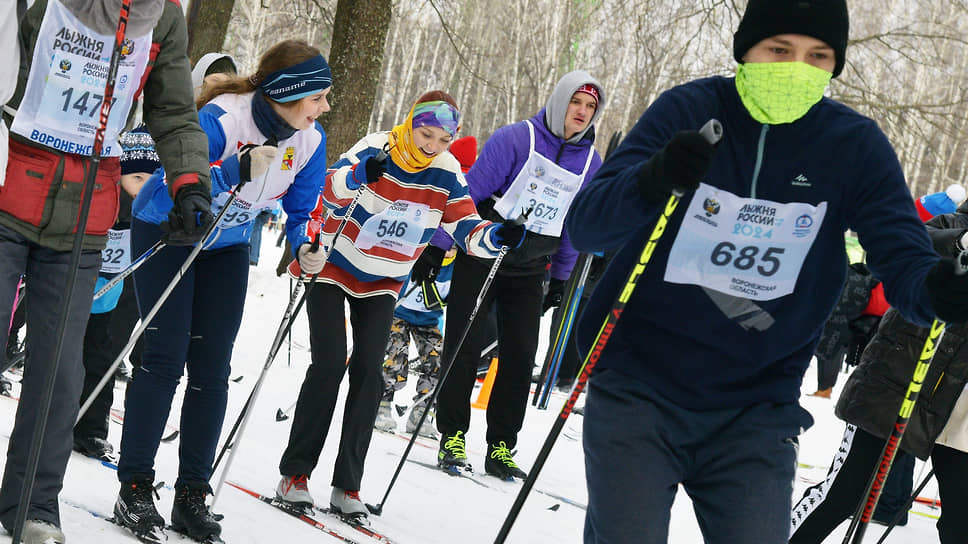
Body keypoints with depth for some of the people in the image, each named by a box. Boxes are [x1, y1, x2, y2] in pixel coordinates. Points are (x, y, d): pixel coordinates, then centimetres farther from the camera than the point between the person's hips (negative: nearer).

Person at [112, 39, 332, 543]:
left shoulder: (311, 142, -12)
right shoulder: (221, 120, -32)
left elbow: (300, 209, 1)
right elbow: (174, 187, -38)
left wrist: (304, 244, -20)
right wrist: (236, 173, -50)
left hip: (228, 246, 5)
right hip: (166, 231, -5)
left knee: (211, 369, 0)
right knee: (165, 358, -12)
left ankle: (192, 496, 6)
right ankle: (134, 489, -6)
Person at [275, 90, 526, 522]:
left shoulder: (446, 175, -8)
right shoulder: (374, 151, -20)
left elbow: (464, 226, -9)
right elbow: (331, 193, -32)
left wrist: (495, 236, -30)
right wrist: (358, 175, -54)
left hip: (382, 284, 4)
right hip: (334, 266, -3)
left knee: (368, 373, -5)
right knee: (329, 364, -13)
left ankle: (347, 485, -1)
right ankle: (294, 474, -5)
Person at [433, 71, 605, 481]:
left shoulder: (590, 162, 3)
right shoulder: (515, 139, -12)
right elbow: (469, 192, -11)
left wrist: (560, 279, 16)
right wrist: (438, 247, -12)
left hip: (529, 272, 4)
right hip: (482, 257, -4)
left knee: (521, 355, 1)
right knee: (464, 347, -2)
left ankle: (501, 447, 7)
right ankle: (452, 437, 8)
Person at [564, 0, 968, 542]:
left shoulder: (855, 145, -3)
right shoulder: (688, 110, -7)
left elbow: (904, 259, -9)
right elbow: (585, 227, -15)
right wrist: (652, 181, -37)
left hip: (757, 410, 2)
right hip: (640, 390, -1)